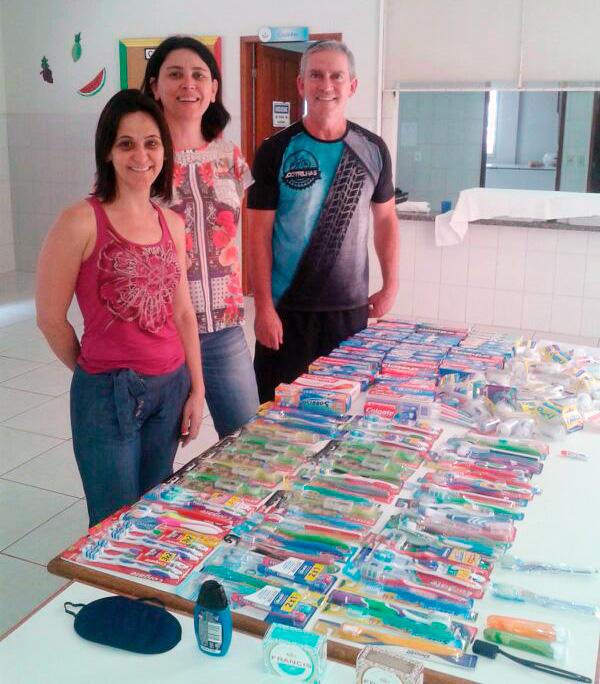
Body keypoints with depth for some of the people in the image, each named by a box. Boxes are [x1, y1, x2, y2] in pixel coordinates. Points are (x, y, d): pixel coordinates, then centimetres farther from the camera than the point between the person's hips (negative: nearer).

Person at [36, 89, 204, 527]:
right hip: (107, 394, -5)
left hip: (171, 388, 5)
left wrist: (197, 389, 7)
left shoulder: (172, 224, 6)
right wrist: (97, 372, 6)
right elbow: (51, 318, -7)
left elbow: (182, 312, 10)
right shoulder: (81, 222, -13)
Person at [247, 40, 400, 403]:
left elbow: (385, 218, 13)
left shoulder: (373, 150, 4)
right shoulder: (276, 151, -5)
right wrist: (263, 307, -10)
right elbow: (260, 233, -6)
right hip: (286, 308, -2)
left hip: (351, 307, 3)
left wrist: (391, 286, 6)